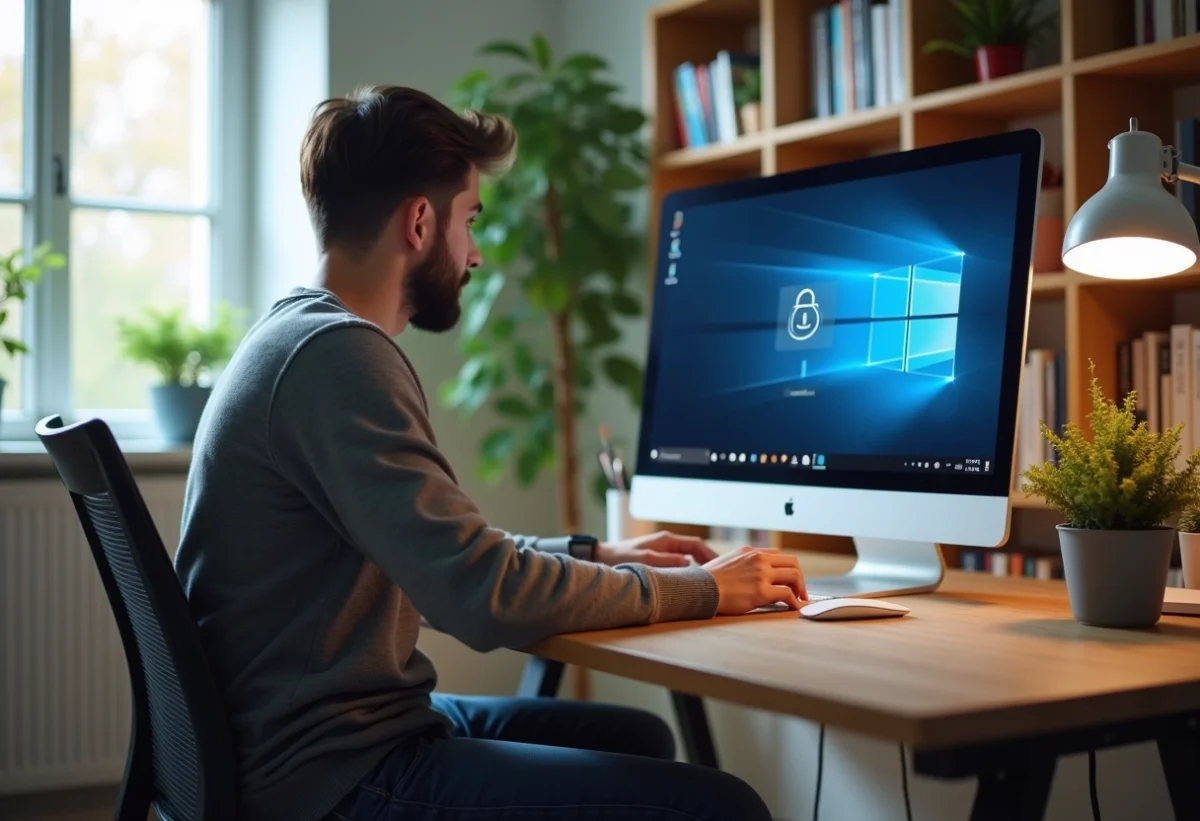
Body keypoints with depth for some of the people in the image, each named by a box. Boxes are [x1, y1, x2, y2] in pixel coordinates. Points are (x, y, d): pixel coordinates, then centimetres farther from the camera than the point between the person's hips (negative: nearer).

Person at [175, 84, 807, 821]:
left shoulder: (301, 336, 11)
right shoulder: (337, 354, -20)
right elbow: (487, 597, -24)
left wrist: (594, 557, 11)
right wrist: (702, 589, -11)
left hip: (331, 733, 10)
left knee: (639, 739, 21)